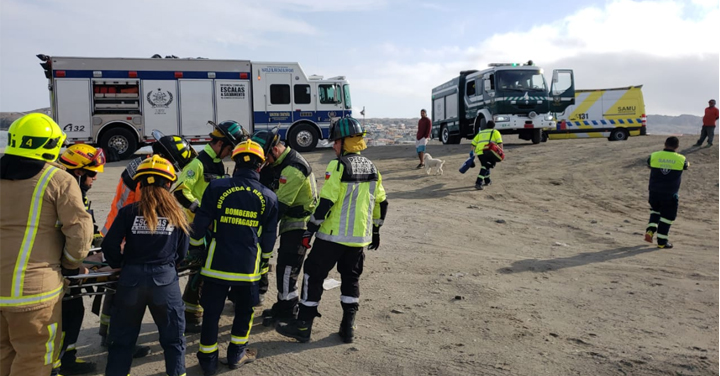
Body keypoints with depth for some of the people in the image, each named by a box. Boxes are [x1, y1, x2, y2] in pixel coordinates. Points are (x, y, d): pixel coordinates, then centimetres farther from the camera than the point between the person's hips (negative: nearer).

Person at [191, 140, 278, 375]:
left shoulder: (217, 187, -7)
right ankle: (236, 354, 31)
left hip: (217, 263, 0)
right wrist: (263, 259, 22)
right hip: (248, 266, 1)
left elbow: (200, 225, -4)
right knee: (244, 310, 20)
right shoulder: (269, 197, -2)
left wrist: (194, 246, 16)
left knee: (211, 311, 14)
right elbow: (269, 239, 4)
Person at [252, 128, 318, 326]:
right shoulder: (280, 162, 6)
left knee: (287, 269, -4)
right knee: (284, 266, 17)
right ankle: (283, 306, 31)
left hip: (298, 223, -10)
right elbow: (265, 187, 11)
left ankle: (287, 313, 9)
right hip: (290, 220, 10)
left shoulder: (293, 169, -26)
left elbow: (280, 205, -26)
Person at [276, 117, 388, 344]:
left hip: (333, 235, -6)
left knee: (314, 275, 5)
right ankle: (348, 328, 21)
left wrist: (310, 230, -11)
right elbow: (380, 203, 13)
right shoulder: (370, 168, 8)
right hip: (360, 236, 6)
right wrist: (375, 230, 23)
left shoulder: (338, 166, -13)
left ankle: (303, 327, 10)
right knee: (351, 278, 17)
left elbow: (326, 202, -19)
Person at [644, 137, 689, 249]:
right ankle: (662, 241, 14)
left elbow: (648, 165, 15)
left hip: (654, 192, 2)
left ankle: (650, 230, 9)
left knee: (655, 210, 26)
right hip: (670, 194, -2)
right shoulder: (681, 159, -7)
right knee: (667, 216, 9)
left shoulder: (654, 156, -6)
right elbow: (686, 166, 17)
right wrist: (688, 164, 42)